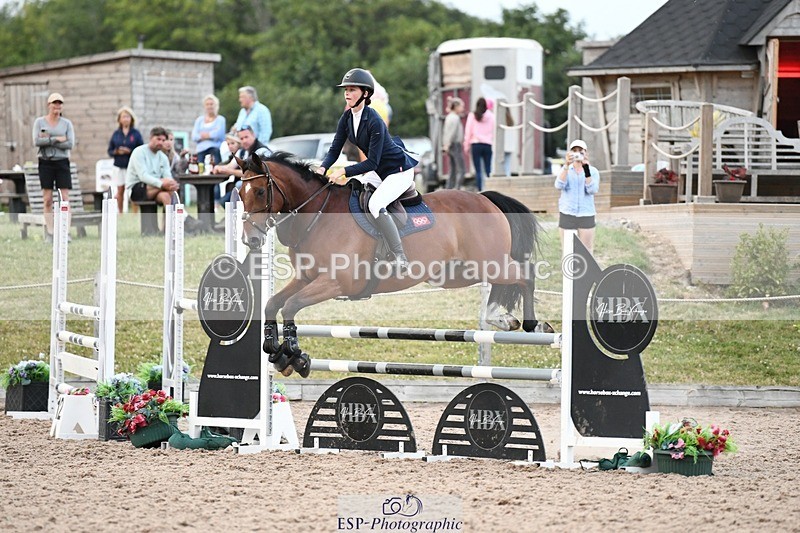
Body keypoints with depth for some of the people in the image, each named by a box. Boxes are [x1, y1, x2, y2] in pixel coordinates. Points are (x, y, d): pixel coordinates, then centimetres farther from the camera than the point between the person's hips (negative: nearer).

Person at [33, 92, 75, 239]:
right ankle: (50, 233, 5)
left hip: (62, 162, 0)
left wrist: (48, 141, -11)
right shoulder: (39, 122, 4)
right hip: (45, 162, 0)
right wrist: (56, 139, -14)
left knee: (64, 198, -6)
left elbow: (70, 144, -6)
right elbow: (36, 141, -9)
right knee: (47, 200, 0)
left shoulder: (67, 123, 5)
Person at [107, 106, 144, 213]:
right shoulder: (116, 134, 9)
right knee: (120, 190, 3)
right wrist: (117, 152, -10)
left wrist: (130, 151, -14)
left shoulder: (136, 133, 2)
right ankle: (120, 213, 11)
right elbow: (110, 151, 10)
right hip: (119, 166, 2)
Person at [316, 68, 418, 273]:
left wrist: (344, 171, -32)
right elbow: (335, 149, 0)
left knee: (375, 204, -29)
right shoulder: (347, 117, -3)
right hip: (379, 172, 9)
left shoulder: (374, 122, -27)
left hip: (399, 170, -9)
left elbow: (372, 162, -26)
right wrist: (323, 168, -19)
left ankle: (401, 258, -27)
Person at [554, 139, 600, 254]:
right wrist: (567, 165, -27)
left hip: (586, 216, -1)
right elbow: (559, 185, -15)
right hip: (566, 215, 1)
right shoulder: (565, 170, 4)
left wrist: (586, 168, -23)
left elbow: (592, 189, -14)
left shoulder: (593, 171, 2)